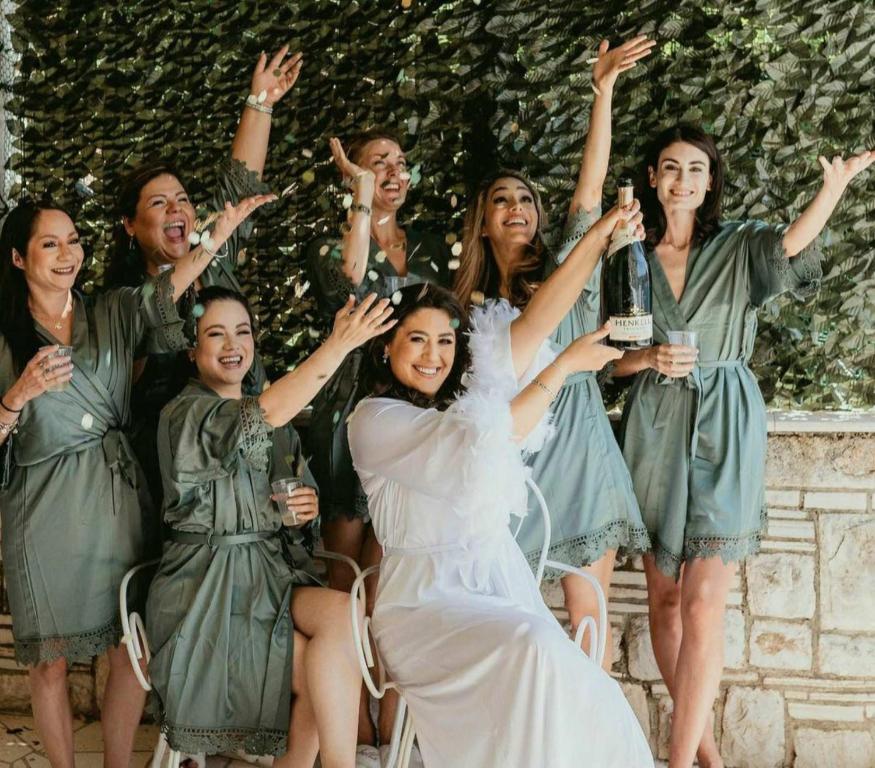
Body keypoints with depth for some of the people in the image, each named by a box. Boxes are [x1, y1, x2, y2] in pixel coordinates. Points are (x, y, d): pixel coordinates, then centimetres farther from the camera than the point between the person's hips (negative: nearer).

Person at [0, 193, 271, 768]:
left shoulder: (113, 313, 7)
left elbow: (167, 289, -14)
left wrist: (221, 232, -29)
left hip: (119, 498, 3)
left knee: (133, 649, 6)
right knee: (51, 658, 4)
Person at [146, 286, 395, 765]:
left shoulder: (280, 425, 15)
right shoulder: (184, 415, -7)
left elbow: (298, 495, 25)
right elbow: (266, 415, -26)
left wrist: (307, 505, -1)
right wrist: (340, 344, -32)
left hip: (274, 574, 6)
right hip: (209, 586, -6)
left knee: (342, 614, -25)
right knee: (329, 669, -24)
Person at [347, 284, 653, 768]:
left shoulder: (464, 404, 18)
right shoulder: (375, 418, -5)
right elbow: (488, 437, -14)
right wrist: (566, 363, -8)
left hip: (503, 583, 6)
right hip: (426, 598, -6)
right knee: (534, 648, -34)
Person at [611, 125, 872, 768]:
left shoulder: (739, 246, 2)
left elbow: (790, 247, -21)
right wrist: (651, 358, -11)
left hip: (724, 428, -3)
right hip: (655, 425, 3)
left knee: (703, 602, -10)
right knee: (664, 595, 6)